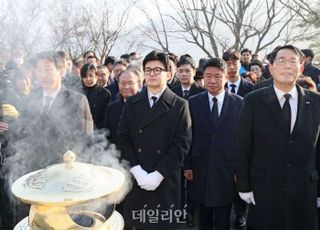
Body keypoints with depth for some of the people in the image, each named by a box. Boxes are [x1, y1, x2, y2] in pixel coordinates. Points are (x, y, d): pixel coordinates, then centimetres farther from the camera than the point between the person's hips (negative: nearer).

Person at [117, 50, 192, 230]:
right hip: (136, 179, 2)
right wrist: (137, 171, -11)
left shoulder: (180, 105, -1)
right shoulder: (132, 103, 7)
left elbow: (182, 144, -7)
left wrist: (158, 174, -14)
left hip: (166, 181, -2)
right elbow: (123, 138, 2)